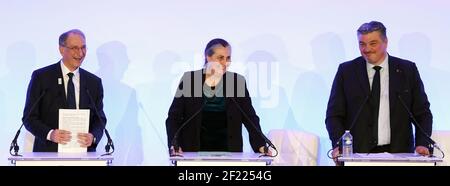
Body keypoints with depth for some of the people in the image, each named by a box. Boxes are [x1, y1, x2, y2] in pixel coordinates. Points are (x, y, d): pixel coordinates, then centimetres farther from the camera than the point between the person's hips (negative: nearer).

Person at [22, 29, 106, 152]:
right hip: (49, 152, -3)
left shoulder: (94, 82, 9)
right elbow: (29, 117, -2)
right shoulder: (41, 77, 0)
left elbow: (99, 119, 9)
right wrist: (50, 134, -19)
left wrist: (93, 136, -13)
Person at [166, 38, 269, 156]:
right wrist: (174, 145, -17)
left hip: (228, 151, 1)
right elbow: (174, 117, -1)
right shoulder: (189, 79, -1)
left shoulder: (237, 81, 2)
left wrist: (260, 145, -14)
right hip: (194, 150, -1)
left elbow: (250, 117, 1)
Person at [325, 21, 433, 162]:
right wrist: (339, 145, -12)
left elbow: (422, 113, 9)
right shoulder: (346, 71, 6)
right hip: (357, 153, 0)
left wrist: (422, 144, -6)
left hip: (398, 152, 1)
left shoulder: (408, 70, 7)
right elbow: (334, 115, 4)